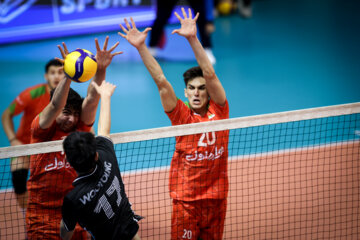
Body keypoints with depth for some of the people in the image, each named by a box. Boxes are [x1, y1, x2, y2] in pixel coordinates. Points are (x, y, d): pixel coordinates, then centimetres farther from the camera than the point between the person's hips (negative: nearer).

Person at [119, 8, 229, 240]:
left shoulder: (219, 111, 0)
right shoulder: (182, 115, -1)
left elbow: (210, 74, -11)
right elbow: (161, 81, -8)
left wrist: (193, 39, -21)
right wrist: (141, 47, -15)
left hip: (216, 197, 1)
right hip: (185, 200, -1)